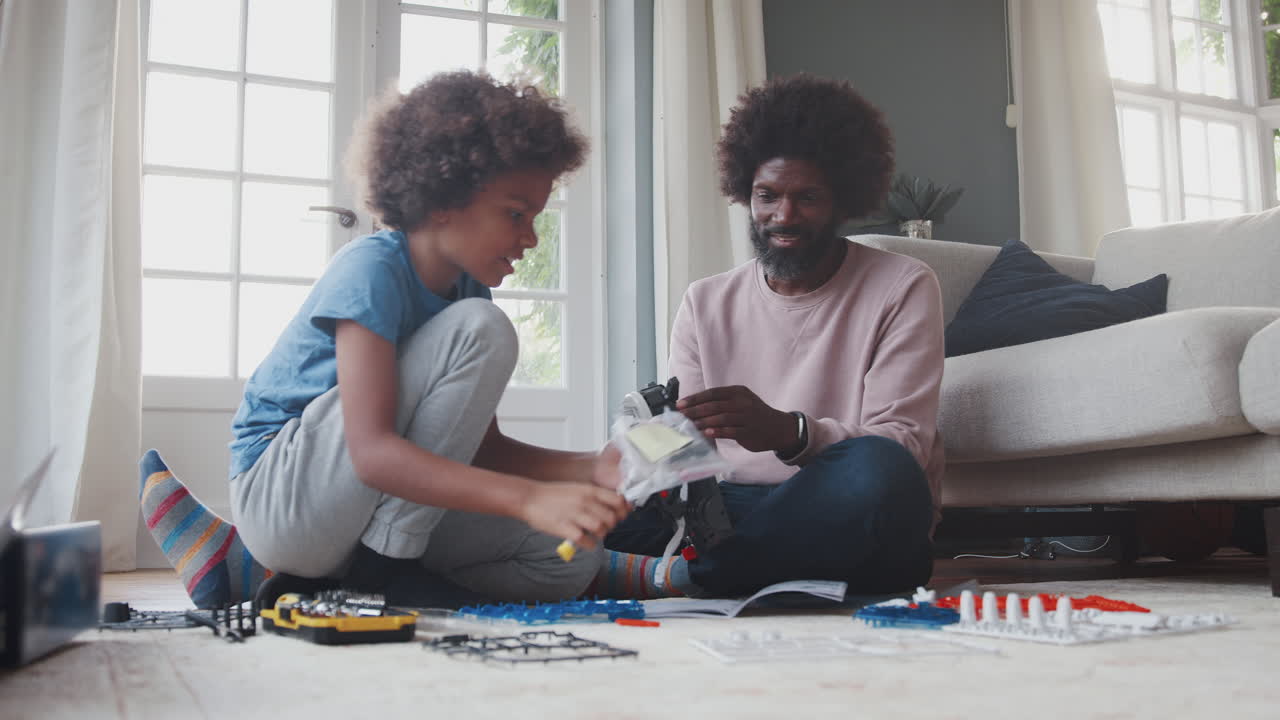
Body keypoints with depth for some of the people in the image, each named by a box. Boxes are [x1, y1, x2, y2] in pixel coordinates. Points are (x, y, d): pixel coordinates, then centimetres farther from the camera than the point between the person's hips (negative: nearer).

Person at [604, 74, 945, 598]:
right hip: (729, 511, 2)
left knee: (874, 470, -37)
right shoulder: (705, 303, 12)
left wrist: (788, 431, -30)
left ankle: (679, 576, -22)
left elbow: (902, 446, -10)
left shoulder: (903, 288, 2)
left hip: (846, 528, -1)